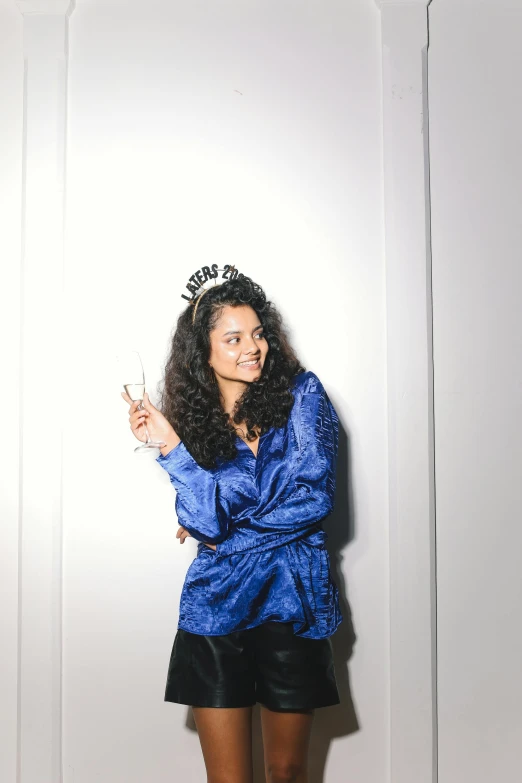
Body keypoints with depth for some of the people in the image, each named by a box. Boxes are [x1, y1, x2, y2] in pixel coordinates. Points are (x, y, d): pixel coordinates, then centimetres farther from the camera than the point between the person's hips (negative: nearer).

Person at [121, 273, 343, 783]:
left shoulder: (301, 393, -1)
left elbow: (315, 498, -10)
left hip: (294, 602, 0)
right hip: (216, 609, 1)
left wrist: (229, 535, -7)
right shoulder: (193, 418, 2)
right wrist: (169, 445, -17)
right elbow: (205, 523, -11)